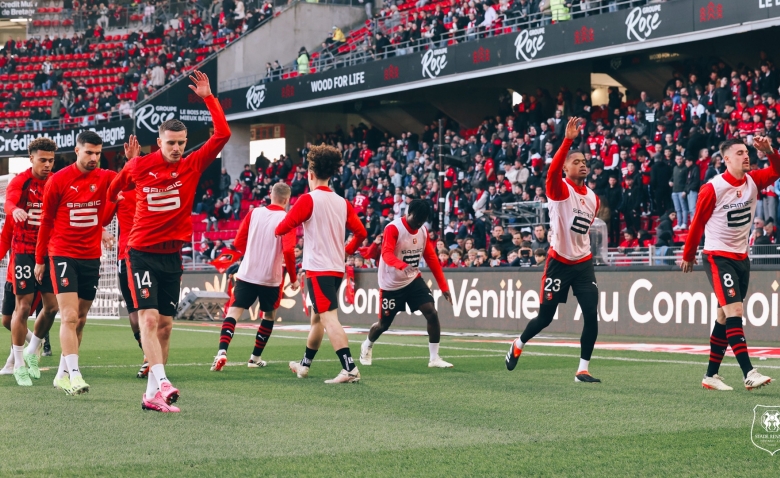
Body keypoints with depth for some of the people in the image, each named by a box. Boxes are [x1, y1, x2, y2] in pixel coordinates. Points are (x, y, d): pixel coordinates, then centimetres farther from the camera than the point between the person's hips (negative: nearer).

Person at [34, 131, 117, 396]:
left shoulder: (106, 178, 2)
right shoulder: (58, 181, -4)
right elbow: (46, 221, 4)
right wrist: (40, 259, 8)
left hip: (92, 257, 4)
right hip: (63, 254, -4)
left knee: (80, 319, 10)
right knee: (69, 316, -14)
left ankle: (63, 374, 21)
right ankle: (74, 374, -18)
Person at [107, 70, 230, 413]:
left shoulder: (192, 166, 1)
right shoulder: (137, 167, -3)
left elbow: (223, 134, -7)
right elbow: (114, 191, 18)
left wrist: (208, 98, -8)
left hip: (172, 255, 3)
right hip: (142, 252, -3)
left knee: (165, 324, 5)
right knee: (148, 318, -18)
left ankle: (152, 395, 10)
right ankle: (161, 383, -29)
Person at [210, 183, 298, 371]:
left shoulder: (254, 213, 2)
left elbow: (238, 243, 6)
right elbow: (288, 250, -18)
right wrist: (293, 278, -7)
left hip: (247, 273, 1)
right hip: (271, 278, -1)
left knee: (233, 312, 1)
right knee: (269, 315, 21)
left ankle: (222, 351, -21)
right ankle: (255, 357, 22)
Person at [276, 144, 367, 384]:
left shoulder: (308, 199, -9)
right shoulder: (342, 202, 9)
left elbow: (284, 226, -8)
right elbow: (361, 232, 9)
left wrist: (275, 230, 15)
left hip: (318, 268, -8)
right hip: (337, 267, 8)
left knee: (328, 317, -13)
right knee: (317, 318, 21)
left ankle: (350, 369, -25)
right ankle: (304, 364, 35)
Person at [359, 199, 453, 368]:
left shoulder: (423, 230, 0)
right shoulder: (393, 228, -21)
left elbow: (431, 258, 6)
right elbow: (386, 254, -34)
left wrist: (443, 286, 3)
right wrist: (403, 266, -54)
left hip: (413, 280, 5)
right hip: (391, 284, -5)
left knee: (432, 313, -14)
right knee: (384, 324, 9)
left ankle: (434, 358, -7)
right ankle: (367, 346, 42)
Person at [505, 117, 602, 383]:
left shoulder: (592, 197, 9)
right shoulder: (560, 189, -11)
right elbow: (553, 171, -34)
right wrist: (568, 140, -40)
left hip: (583, 263, 5)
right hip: (559, 262, -5)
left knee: (591, 316, -6)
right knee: (545, 317, 5)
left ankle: (583, 370, 3)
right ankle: (518, 345, 34)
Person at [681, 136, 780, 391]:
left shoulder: (753, 181, 3)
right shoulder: (712, 188, -13)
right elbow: (698, 223, -4)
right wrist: (688, 255, 4)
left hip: (741, 257, 7)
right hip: (717, 257, -7)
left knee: (725, 317, 10)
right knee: (734, 311, -17)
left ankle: (711, 375, 17)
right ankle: (749, 374, -23)